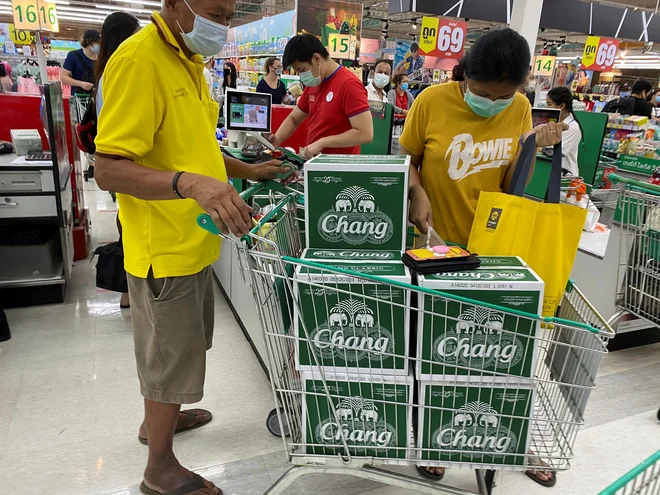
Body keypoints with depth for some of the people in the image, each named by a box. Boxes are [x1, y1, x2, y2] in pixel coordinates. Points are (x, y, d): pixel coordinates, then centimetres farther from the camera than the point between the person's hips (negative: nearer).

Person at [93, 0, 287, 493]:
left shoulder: (189, 60, 9)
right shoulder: (138, 59, -21)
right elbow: (109, 170, -26)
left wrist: (246, 170, 13)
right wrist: (190, 183, -39)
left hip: (192, 241, 9)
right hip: (164, 248, -9)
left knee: (182, 345, 25)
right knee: (171, 357, 7)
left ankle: (161, 417, 49)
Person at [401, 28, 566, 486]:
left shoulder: (521, 109, -4)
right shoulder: (432, 101, -13)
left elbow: (509, 186, -2)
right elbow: (406, 158, -2)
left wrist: (530, 149, -18)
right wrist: (418, 194, -19)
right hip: (437, 242, -2)